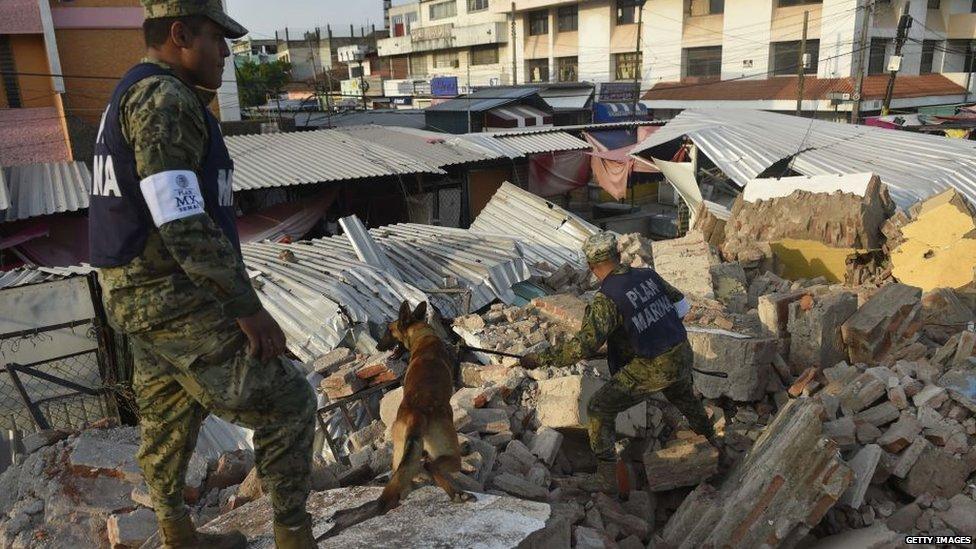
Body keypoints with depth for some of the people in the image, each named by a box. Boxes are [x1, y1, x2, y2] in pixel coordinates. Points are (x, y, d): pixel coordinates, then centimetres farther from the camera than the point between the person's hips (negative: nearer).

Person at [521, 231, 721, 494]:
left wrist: (540, 358, -21)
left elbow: (583, 346, -29)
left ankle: (607, 477, 4)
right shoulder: (648, 275, 0)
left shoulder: (606, 298, -21)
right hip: (683, 355, 7)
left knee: (599, 408, 4)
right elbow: (681, 304, 15)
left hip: (652, 369, -7)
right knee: (681, 394, 39)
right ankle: (710, 439, 63)